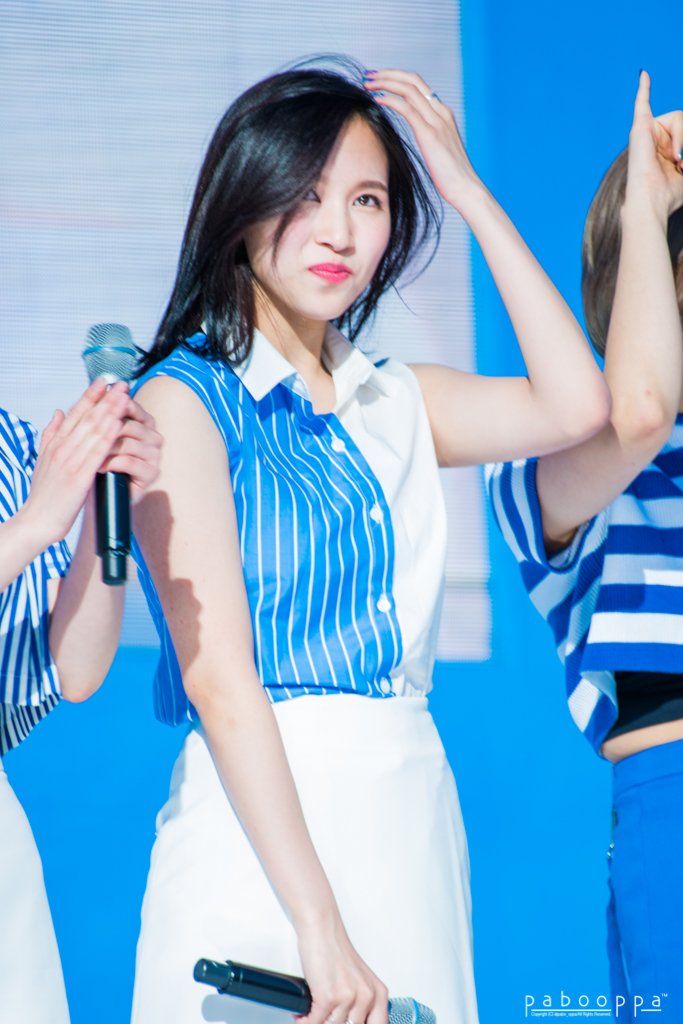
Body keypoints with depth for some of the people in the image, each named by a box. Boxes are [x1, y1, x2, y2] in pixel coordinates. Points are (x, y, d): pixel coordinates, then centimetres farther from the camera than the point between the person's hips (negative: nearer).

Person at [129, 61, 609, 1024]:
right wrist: (318, 924, -20)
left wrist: (469, 190, 3)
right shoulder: (187, 400, -5)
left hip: (414, 806, 5)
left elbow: (574, 406, -2)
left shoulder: (393, 404, 13)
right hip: (262, 820, -5)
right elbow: (217, 678, -13)